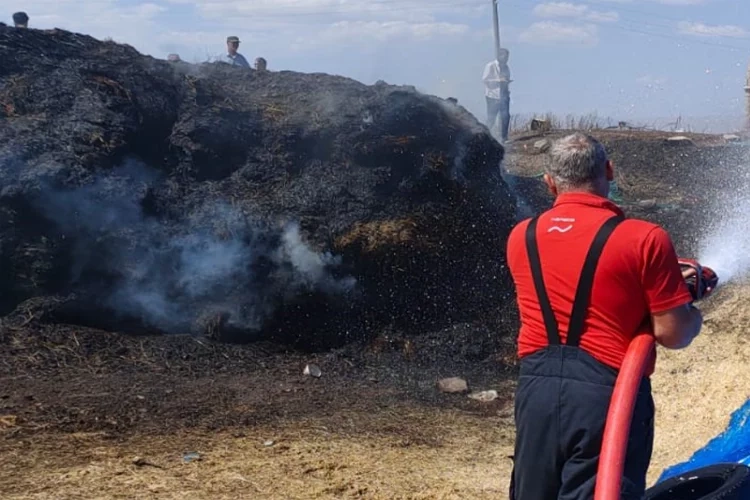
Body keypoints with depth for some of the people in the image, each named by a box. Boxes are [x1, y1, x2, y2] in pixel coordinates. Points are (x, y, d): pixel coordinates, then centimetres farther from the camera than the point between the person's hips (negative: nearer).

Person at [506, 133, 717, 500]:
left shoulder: (521, 238, 6)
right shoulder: (645, 239, -9)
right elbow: (673, 335, -8)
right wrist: (694, 312, 16)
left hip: (537, 386, 4)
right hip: (607, 391, -4)